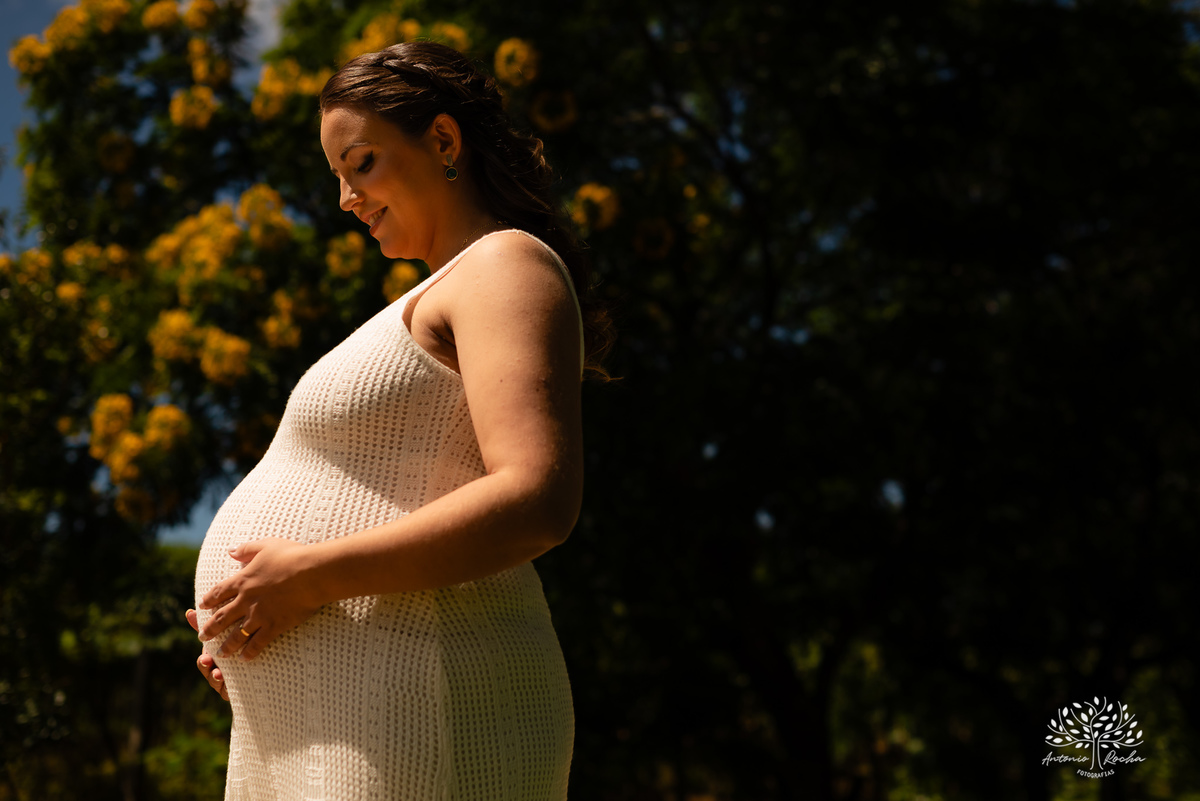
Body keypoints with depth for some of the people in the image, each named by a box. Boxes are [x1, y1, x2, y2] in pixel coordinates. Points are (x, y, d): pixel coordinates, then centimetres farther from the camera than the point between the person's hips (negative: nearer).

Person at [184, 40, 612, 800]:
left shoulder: (506, 263, -6)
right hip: (335, 735, 10)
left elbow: (540, 501, -22)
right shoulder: (445, 305, 24)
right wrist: (260, 618, 13)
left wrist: (311, 575, -19)